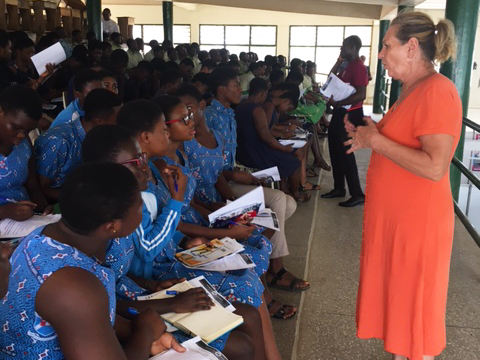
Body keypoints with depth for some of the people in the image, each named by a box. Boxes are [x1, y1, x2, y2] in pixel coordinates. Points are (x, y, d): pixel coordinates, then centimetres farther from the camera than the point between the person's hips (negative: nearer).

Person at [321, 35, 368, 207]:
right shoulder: (349, 66, 14)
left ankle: (357, 194, -1)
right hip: (341, 112, 10)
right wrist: (339, 61, 11)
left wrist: (337, 103, -27)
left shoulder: (358, 67, -16)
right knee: (336, 149, 14)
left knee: (344, 151, -7)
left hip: (350, 114, -10)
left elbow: (361, 95, -24)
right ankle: (339, 188, 25)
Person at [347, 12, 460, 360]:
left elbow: (434, 167, -27)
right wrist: (371, 134, 6)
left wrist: (376, 141, -20)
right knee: (397, 298, 20)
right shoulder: (413, 91, 11)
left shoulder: (437, 90, -19)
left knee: (413, 307, 7)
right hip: (395, 216, 9)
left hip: (417, 223, -9)